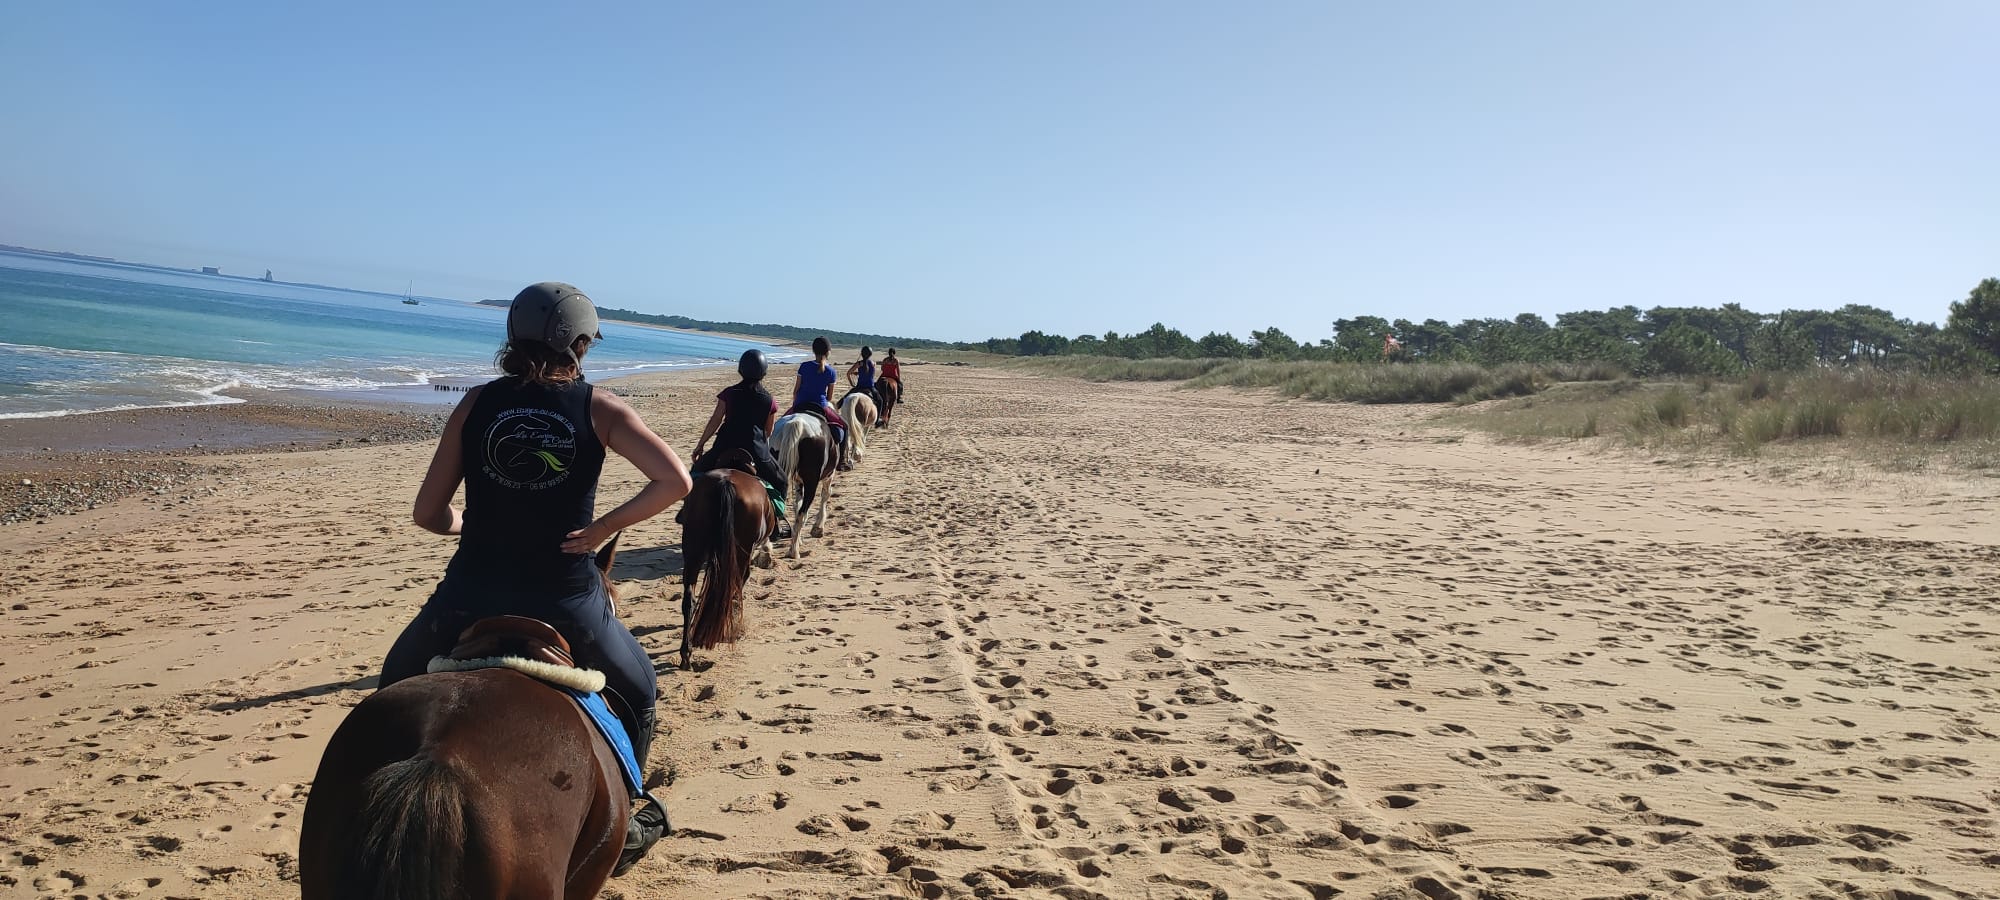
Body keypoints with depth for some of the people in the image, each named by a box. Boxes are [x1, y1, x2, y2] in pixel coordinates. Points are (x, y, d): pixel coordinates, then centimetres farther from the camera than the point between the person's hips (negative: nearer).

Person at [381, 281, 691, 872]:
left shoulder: (477, 403, 3)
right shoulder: (598, 408, -2)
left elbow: (428, 514, 4)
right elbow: (675, 482, -15)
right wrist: (606, 526, -5)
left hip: (471, 595, 2)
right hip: (565, 601, -1)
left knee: (398, 686, 32)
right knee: (639, 694, 28)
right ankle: (618, 821, 33)